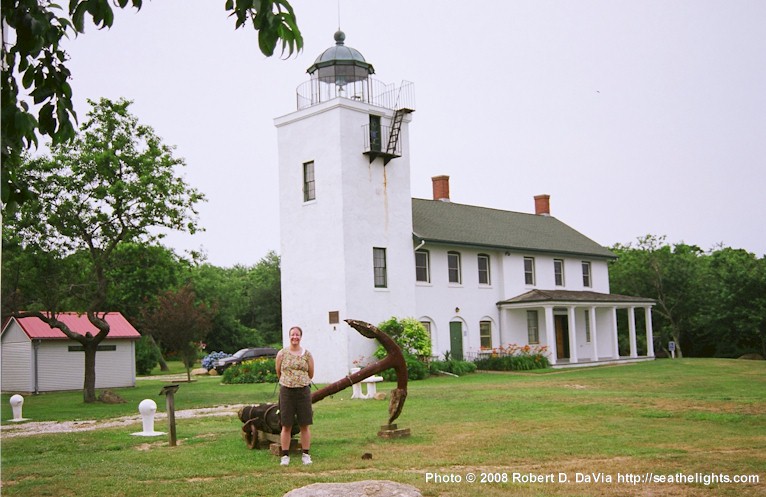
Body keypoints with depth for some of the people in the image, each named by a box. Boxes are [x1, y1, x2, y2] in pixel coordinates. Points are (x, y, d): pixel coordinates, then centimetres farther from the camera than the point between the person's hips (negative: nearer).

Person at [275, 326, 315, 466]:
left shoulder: (307, 354, 3)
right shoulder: (282, 354, 1)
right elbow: (278, 373, 12)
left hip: (303, 390, 1)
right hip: (286, 391, -1)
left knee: (305, 425, 3)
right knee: (286, 426, 2)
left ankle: (306, 455, 12)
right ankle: (285, 455, 9)